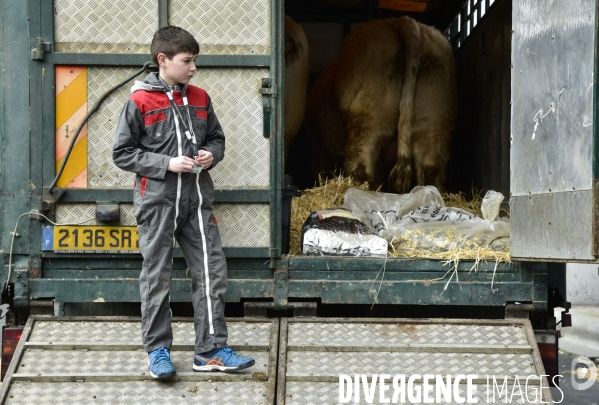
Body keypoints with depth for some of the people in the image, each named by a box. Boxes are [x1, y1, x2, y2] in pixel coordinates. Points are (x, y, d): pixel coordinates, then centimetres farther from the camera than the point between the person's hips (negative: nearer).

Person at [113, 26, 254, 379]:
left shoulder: (199, 99, 8)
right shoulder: (140, 102, -7)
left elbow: (217, 138, 19)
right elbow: (123, 153, -5)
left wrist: (211, 154, -4)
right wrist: (167, 164, -15)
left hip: (197, 198, 5)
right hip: (158, 201, -4)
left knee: (212, 271, 2)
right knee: (157, 277, 4)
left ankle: (211, 350, 10)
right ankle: (158, 350, 16)